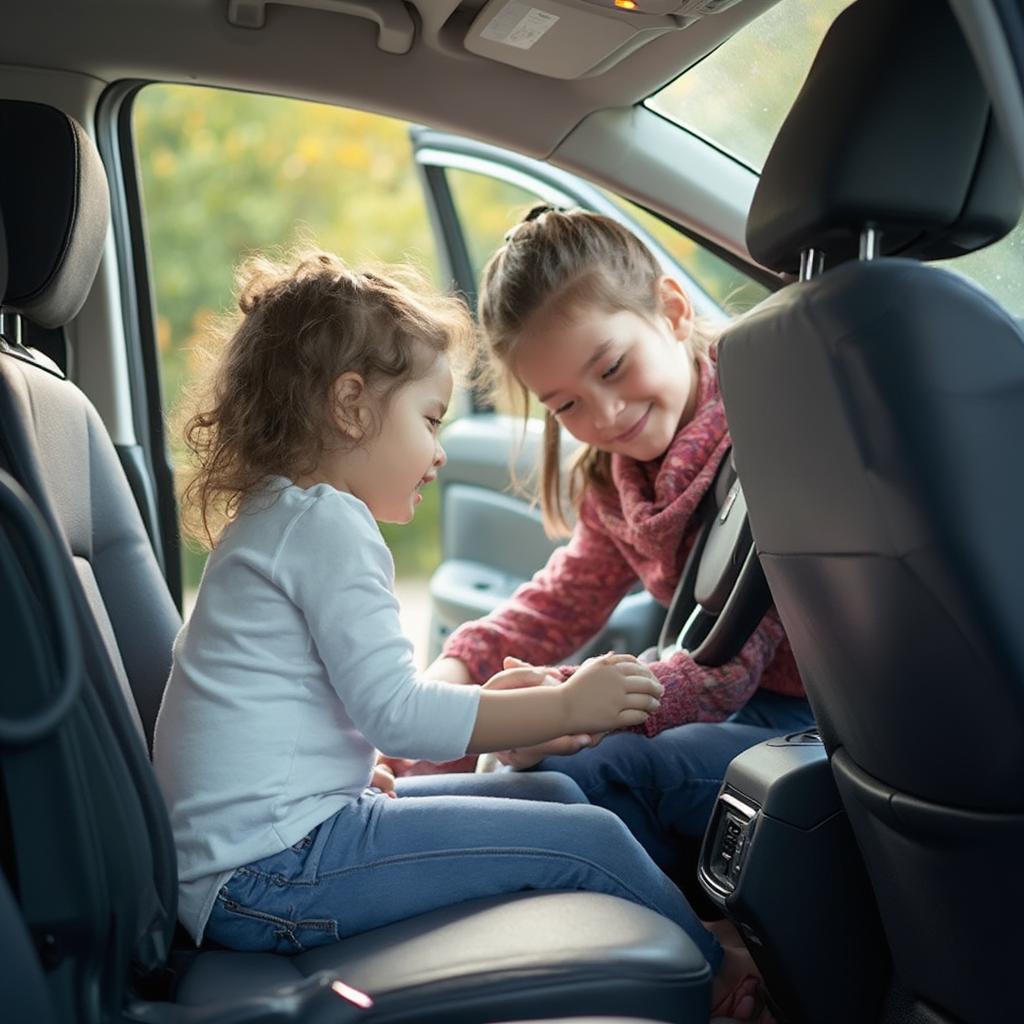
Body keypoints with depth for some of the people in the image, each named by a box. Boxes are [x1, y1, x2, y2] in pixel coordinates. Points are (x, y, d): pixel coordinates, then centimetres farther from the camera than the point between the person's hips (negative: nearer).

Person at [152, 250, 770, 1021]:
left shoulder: (278, 522, 17)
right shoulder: (326, 523, -15)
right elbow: (395, 711, -20)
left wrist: (487, 700, 8)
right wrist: (564, 706, -10)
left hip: (254, 855, 10)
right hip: (268, 870, -10)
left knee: (554, 796, 13)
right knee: (589, 840, -9)